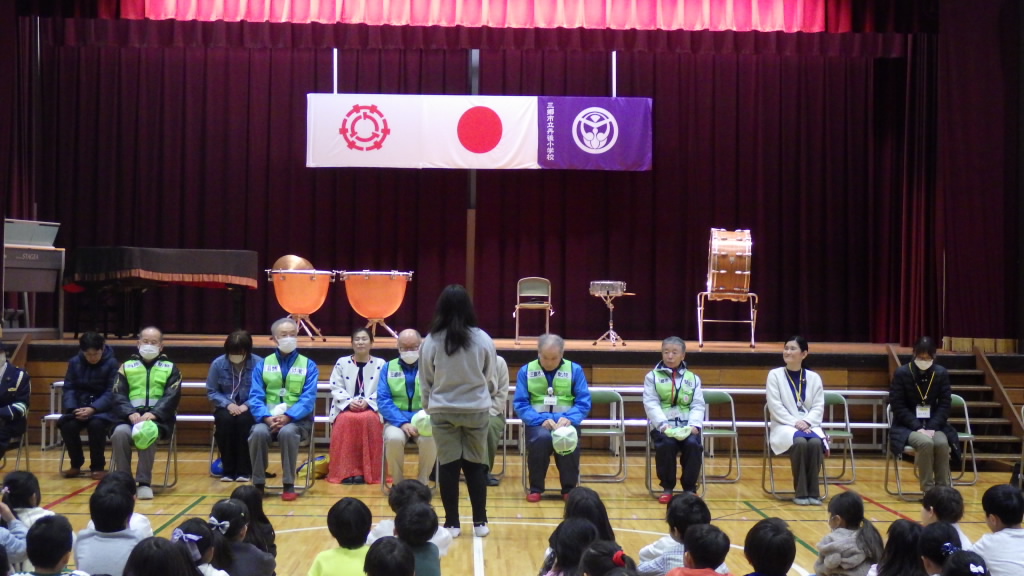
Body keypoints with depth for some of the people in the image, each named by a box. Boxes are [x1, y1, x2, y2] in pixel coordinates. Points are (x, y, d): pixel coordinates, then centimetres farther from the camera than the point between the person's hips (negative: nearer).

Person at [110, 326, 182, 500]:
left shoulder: (170, 368, 14)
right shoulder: (127, 366, 18)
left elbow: (172, 397, 0)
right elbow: (118, 396, 7)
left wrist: (153, 414, -19)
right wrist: (130, 413, -15)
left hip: (158, 419, -2)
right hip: (130, 417, 2)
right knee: (120, 433, -32)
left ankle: (144, 482, -28)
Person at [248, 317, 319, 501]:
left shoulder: (308, 365, 6)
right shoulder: (262, 364, 9)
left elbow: (308, 399, -5)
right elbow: (256, 396, 0)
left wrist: (287, 417, -22)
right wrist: (267, 417, -20)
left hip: (297, 419, -1)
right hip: (268, 418, 1)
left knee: (288, 432, -35)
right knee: (258, 432, -32)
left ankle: (289, 485, -23)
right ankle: (258, 484, -15)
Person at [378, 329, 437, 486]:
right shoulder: (388, 368, 9)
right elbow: (383, 400, -2)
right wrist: (402, 423, -17)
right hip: (396, 420, 1)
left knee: (429, 439, -33)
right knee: (394, 438, -33)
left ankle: (422, 483, -11)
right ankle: (398, 483, -11)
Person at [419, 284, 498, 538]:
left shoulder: (431, 341, -7)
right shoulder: (482, 339, -7)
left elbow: (425, 381, 2)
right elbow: (491, 379, 5)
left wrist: (428, 405, 19)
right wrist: (489, 393, 27)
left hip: (443, 411, 0)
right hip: (477, 409, 1)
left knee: (448, 465, 5)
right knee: (475, 465, 10)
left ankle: (452, 523, 9)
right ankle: (480, 522, 14)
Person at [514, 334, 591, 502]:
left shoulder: (575, 370, 6)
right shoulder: (526, 371, 5)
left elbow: (584, 402, 1)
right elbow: (520, 404, -2)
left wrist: (569, 419, -18)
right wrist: (541, 420, -18)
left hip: (565, 421, 0)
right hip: (538, 422, 0)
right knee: (542, 437, -35)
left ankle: (569, 488, -9)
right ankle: (535, 488, -14)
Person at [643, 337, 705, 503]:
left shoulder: (693, 378, 16)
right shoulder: (652, 376, 9)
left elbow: (698, 405, 8)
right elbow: (651, 404, -3)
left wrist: (694, 425, -13)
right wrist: (663, 425, -19)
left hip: (686, 425, 2)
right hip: (662, 425, -2)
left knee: (693, 444, -29)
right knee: (666, 444, -33)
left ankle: (690, 488, -10)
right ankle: (667, 488, -11)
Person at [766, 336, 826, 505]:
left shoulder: (814, 377, 9)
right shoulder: (775, 375, 1)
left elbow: (818, 407, 4)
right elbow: (775, 406, -6)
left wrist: (806, 422, -16)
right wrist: (795, 423, -17)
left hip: (809, 425, 2)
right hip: (784, 426, -2)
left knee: (815, 442, -32)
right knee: (799, 442, -34)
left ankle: (813, 491, -21)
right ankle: (800, 492, -24)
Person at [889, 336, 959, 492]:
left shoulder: (941, 373, 2)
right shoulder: (901, 373, -6)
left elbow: (945, 404, 1)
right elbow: (898, 406, -8)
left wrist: (932, 427, -14)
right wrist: (918, 427, -19)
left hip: (934, 425, 2)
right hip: (908, 426, -2)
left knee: (942, 443, -30)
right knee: (925, 443, -33)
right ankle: (928, 490, -22)